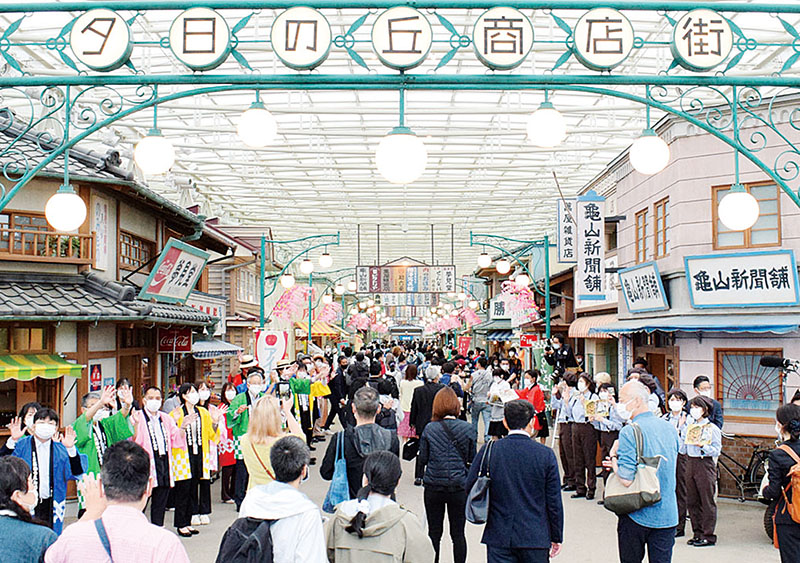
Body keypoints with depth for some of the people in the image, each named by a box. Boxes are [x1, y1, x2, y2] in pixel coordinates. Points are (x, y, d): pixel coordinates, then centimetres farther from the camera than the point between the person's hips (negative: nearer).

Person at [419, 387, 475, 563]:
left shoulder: (429, 429, -7)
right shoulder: (467, 428, -6)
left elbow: (423, 459, -2)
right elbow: (472, 458, 2)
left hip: (433, 487, 0)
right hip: (459, 487, 0)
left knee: (434, 532, 11)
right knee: (458, 533, 9)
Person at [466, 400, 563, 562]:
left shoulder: (488, 450, -6)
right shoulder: (546, 454, -8)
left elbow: (470, 487, 1)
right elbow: (554, 503, -3)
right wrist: (556, 537, 8)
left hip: (499, 537, 1)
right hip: (535, 537, 0)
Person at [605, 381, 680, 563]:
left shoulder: (629, 432, -17)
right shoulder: (670, 428, 5)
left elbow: (626, 480, -23)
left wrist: (614, 457, -4)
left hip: (636, 515, -5)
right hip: (667, 514, 5)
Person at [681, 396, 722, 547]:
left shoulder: (712, 428, -4)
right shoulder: (688, 427, 13)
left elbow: (716, 450, -8)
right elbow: (682, 449, 12)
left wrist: (702, 445, -22)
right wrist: (679, 436, -1)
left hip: (705, 464, -6)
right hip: (690, 463, 6)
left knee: (707, 501, -2)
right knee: (691, 501, 9)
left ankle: (708, 536, 5)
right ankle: (697, 533, 19)